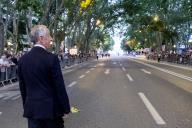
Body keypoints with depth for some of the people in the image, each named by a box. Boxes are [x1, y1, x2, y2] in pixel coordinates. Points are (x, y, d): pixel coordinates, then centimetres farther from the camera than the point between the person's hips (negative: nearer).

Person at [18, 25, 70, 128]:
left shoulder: (22, 59, 1)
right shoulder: (51, 58, -15)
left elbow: (22, 87, 7)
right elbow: (60, 86, -13)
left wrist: (26, 106, 18)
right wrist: (66, 108, -4)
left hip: (32, 108, 5)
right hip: (51, 108, -4)